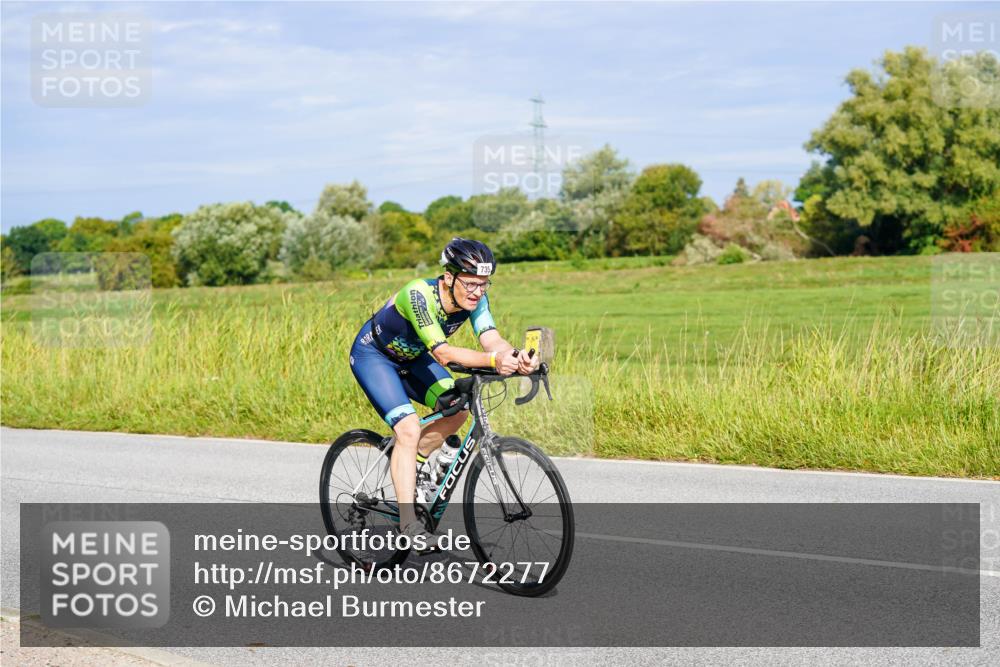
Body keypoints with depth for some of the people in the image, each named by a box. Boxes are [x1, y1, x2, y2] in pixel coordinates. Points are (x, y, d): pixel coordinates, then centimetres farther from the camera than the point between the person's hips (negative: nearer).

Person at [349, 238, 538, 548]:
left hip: (411, 357, 7)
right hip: (373, 356, -7)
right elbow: (443, 353, -45)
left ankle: (403, 463, 14)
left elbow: (492, 339, -30)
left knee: (458, 411, -9)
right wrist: (494, 360, -58)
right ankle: (408, 523, -17)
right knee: (409, 429, -22)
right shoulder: (419, 294, -37)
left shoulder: (474, 297, -18)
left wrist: (518, 358, -51)